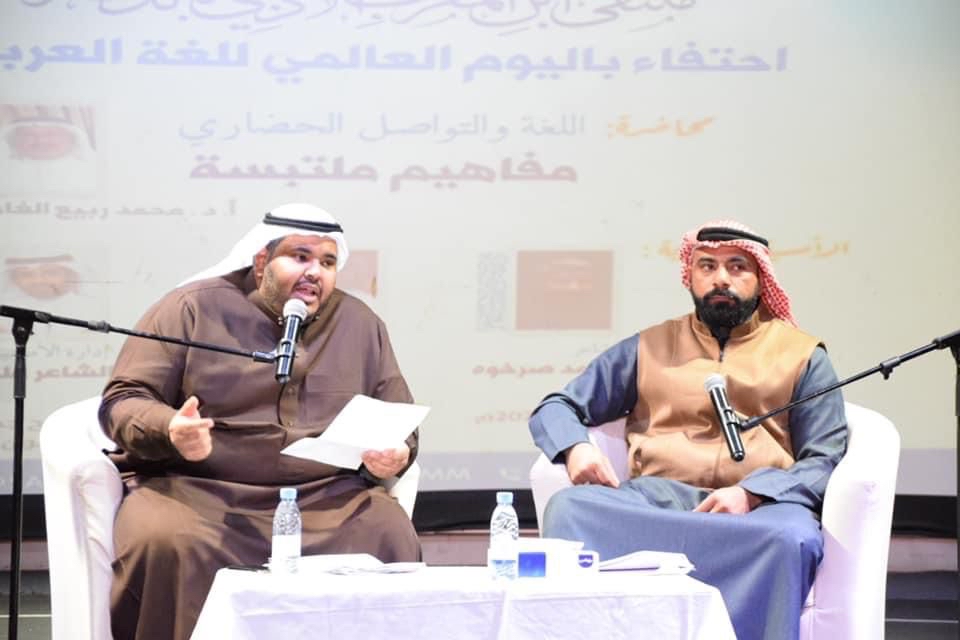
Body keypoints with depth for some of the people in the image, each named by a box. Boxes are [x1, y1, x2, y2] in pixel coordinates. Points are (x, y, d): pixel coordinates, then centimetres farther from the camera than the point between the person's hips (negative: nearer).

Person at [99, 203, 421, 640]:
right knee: (169, 544, -36)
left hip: (325, 498, 3)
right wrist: (172, 432, -21)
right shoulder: (193, 308, 5)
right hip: (197, 489, -2)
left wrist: (395, 455, -3)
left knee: (390, 538, -27)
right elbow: (123, 401, 2)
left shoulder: (360, 324, 17)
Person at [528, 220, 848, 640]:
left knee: (792, 538, -38)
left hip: (761, 507, -1)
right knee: (569, 508, -30)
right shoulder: (648, 348, 22)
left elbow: (825, 460, 8)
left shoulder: (802, 354, 17)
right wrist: (575, 448, -4)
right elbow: (553, 410, 22)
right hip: (657, 500, 2)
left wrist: (752, 494, -12)